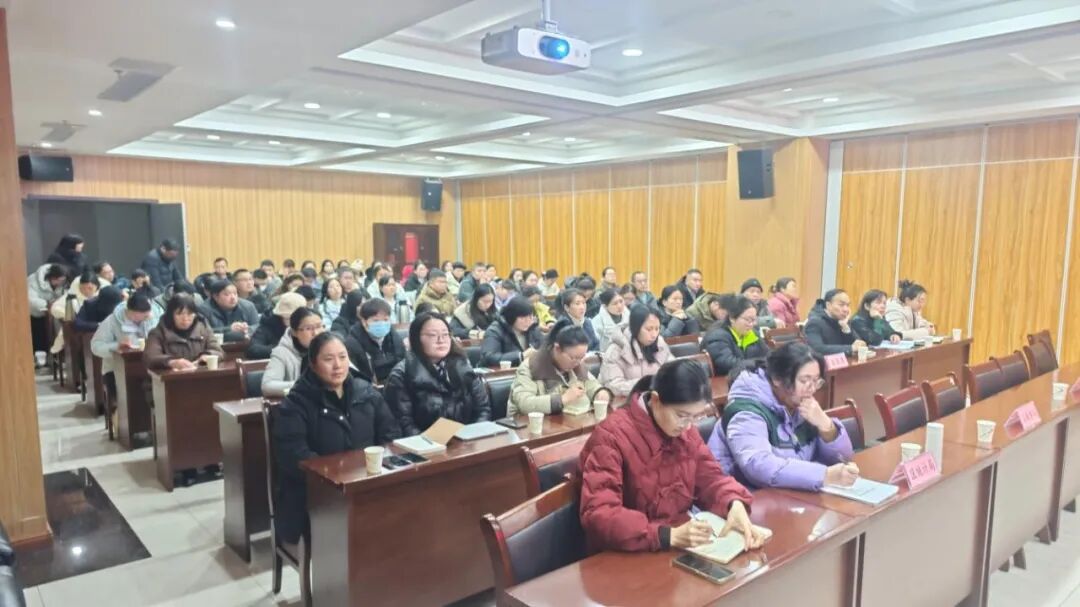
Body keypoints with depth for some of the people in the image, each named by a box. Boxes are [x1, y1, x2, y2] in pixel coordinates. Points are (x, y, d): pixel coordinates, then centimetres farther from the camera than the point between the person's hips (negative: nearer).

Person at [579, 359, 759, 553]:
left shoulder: (685, 429, 2)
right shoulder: (611, 436, -18)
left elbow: (710, 478, 8)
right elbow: (598, 515, -24)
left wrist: (735, 503, -13)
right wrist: (669, 535, -32)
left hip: (682, 547, 6)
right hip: (628, 556, -5)